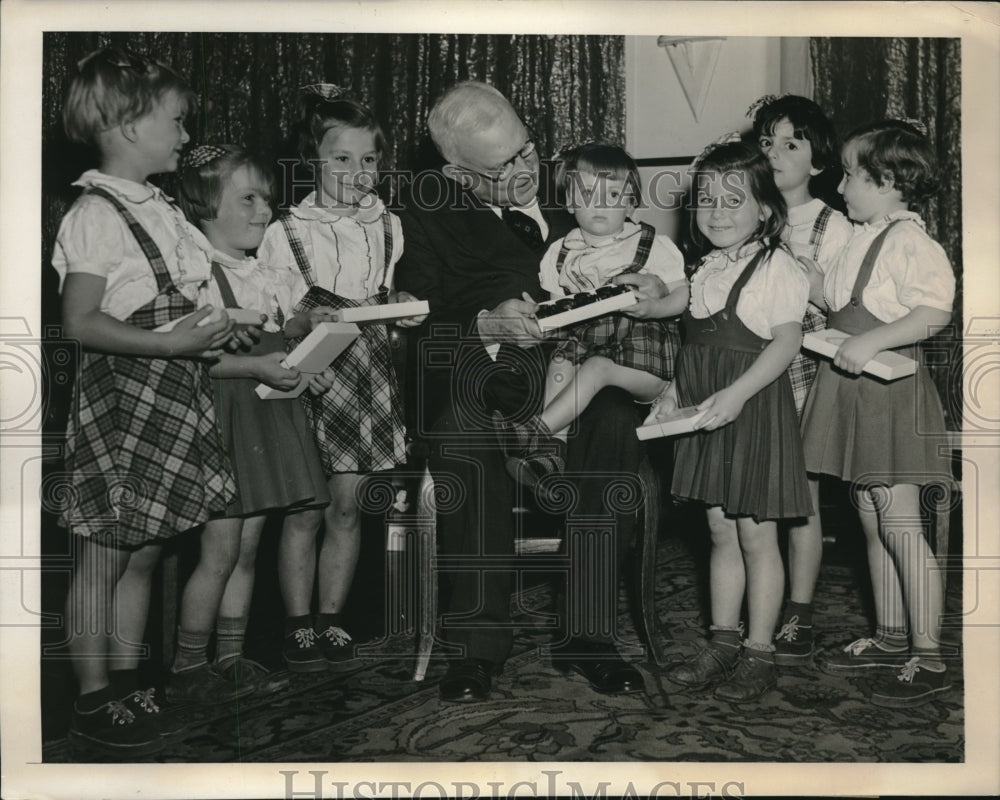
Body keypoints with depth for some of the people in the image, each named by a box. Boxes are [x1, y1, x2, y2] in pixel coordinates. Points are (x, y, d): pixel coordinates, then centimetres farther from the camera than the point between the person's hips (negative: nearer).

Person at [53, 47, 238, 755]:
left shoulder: (161, 210, 14)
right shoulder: (95, 214, -12)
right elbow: (83, 323, -17)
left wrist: (216, 331, 3)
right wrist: (174, 341, -23)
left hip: (174, 400, 8)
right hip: (122, 401, -8)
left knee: (144, 553, 15)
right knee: (103, 557, 3)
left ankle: (128, 685, 27)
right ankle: (92, 703, 15)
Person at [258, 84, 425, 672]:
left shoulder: (389, 227, 10)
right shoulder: (286, 232, 0)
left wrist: (402, 307, -5)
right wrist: (312, 319, -18)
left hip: (366, 376, 3)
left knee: (346, 507, 6)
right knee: (304, 510, 0)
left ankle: (332, 621, 17)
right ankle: (298, 626, 12)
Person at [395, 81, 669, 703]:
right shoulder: (430, 203, 9)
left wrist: (629, 288, 0)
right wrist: (486, 323, -19)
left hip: (557, 356, 2)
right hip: (465, 356, -2)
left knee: (613, 416, -31)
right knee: (459, 422, -37)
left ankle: (587, 632, -22)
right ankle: (480, 638, -25)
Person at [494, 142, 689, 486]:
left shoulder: (653, 246, 2)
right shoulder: (561, 253, 13)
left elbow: (681, 296, -1)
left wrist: (651, 307, -21)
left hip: (641, 350, -4)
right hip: (584, 339, 4)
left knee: (598, 366, -28)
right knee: (560, 363, -23)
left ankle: (535, 431, -28)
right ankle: (548, 451, -24)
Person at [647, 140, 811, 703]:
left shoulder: (778, 266, -9)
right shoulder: (705, 270, 12)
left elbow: (786, 341, -18)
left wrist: (736, 394, -27)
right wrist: (675, 392, 7)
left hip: (756, 409, -7)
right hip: (708, 414, 7)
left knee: (756, 535, 1)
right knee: (721, 530, 13)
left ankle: (759, 653, 12)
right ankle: (724, 641, 24)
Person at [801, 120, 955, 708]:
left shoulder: (910, 241, -14)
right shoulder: (860, 240, 15)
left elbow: (935, 311, -26)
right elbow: (827, 295, 28)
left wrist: (870, 342, -29)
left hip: (891, 393, -9)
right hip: (855, 393, 10)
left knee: (900, 522, -7)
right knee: (873, 523, 14)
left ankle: (929, 658, 2)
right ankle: (891, 640, 25)